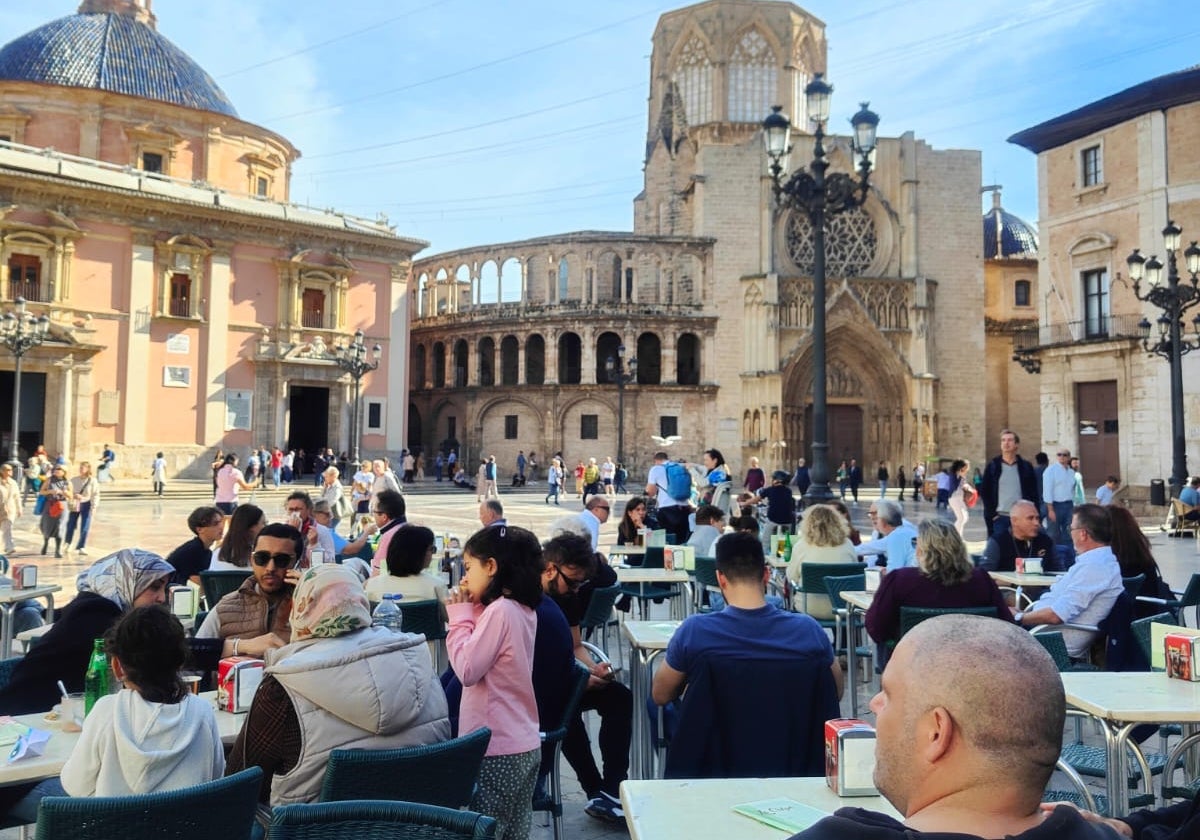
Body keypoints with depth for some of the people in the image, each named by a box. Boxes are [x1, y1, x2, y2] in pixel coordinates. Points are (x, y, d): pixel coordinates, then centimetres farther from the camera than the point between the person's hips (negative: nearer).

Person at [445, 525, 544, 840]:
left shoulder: (500, 610, -19)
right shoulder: (521, 609, 10)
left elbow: (467, 669, -19)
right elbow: (480, 656, 14)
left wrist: (461, 616, -10)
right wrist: (472, 612, 5)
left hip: (497, 749, -9)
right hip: (524, 745, 9)